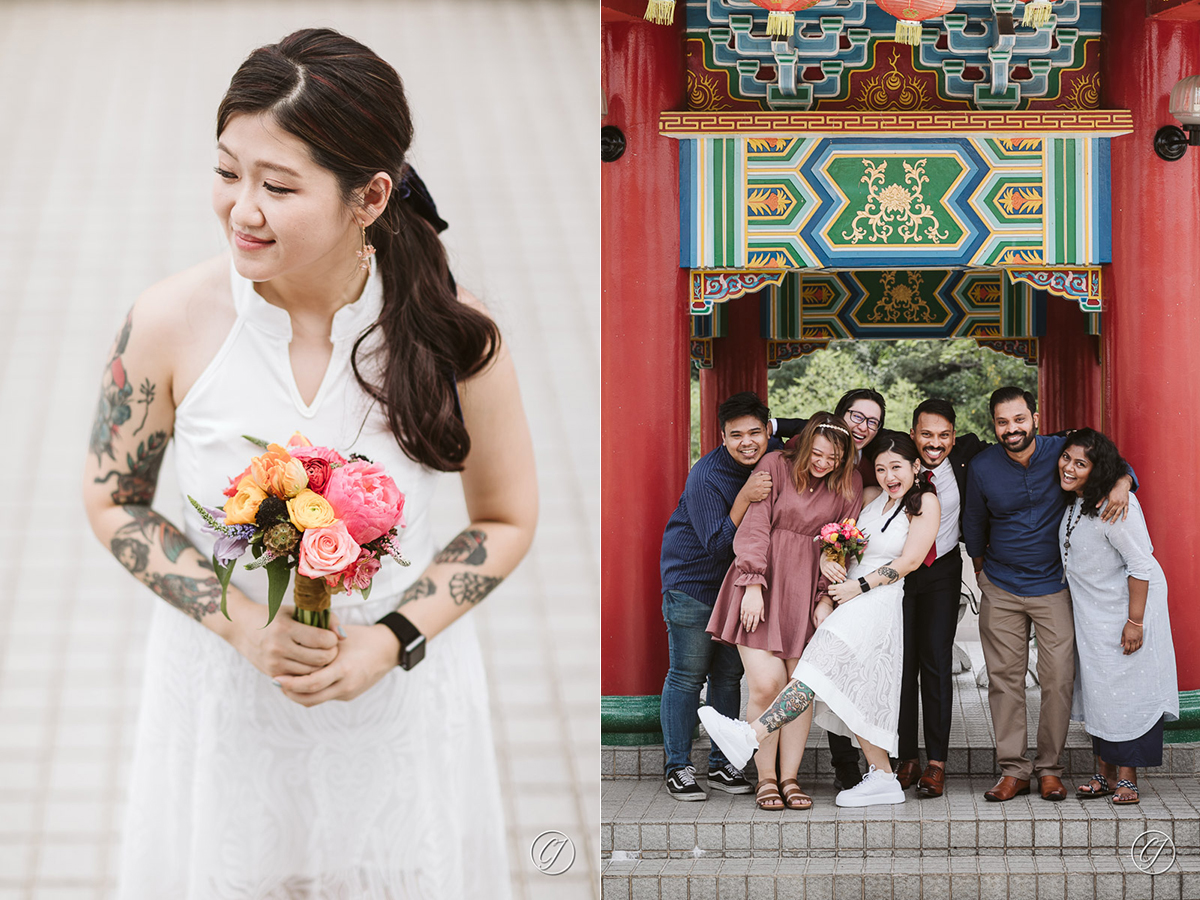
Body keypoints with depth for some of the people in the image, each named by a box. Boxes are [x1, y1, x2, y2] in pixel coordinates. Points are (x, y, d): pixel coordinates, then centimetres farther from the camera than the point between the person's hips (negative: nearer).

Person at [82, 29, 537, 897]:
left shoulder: (453, 335, -19)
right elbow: (115, 501, -4)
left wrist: (391, 640, -18)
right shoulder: (170, 323, -18)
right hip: (223, 688, 0)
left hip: (399, 689, 0)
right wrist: (242, 623, -17)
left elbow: (507, 520, -5)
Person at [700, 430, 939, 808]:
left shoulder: (925, 502, 0)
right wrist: (826, 557, -1)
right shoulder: (871, 497, 17)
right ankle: (882, 778, 10)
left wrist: (861, 586, -11)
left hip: (879, 602, -8)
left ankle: (751, 736, -39)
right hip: (849, 599, 8)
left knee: (820, 667, -23)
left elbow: (909, 561, -6)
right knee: (853, 691, 4)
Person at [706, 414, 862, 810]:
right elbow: (753, 526, -4)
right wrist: (753, 584, -11)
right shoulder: (775, 466, -1)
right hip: (763, 580, -3)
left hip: (807, 587, 3)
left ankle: (790, 777, 11)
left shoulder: (848, 484, 7)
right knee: (765, 684, -10)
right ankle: (766, 777, 4)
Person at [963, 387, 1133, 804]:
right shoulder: (982, 467, -4)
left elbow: (1117, 465, 5)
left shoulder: (1061, 451, -8)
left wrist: (1120, 484, -17)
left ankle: (1049, 768, 9)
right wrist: (980, 567, 18)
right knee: (1004, 677, 2)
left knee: (1058, 677, -3)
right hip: (1001, 588, 1)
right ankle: (1013, 769, 10)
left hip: (1054, 586, -1)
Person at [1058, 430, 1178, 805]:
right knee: (1097, 687, 10)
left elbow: (1140, 565, -22)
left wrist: (1135, 621, -21)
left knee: (1126, 690, -2)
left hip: (1126, 605, -8)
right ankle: (1104, 773, 17)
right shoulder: (1073, 500, 0)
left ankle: (1127, 777, 5)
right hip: (1090, 612, 8)